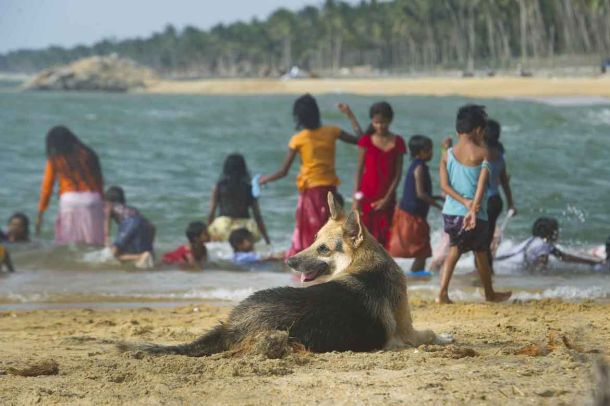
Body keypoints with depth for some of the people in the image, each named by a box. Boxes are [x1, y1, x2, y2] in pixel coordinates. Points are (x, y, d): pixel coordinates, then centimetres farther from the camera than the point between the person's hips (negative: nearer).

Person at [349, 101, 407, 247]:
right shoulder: (366, 141, 1)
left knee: (384, 237, 1)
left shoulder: (397, 142, 2)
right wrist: (356, 198, -6)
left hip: (386, 198, 1)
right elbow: (359, 170, 1)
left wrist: (387, 198, -7)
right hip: (367, 196, -1)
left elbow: (398, 173, 1)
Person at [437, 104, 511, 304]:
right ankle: (490, 293, 31)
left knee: (454, 249, 16)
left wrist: (465, 202, -10)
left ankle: (443, 292, 0)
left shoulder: (447, 155, 3)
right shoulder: (482, 153, -8)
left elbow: (444, 185, -4)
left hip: (450, 211, 3)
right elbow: (482, 183, -16)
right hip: (475, 213, -3)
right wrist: (474, 208, -21)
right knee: (481, 253, 15)